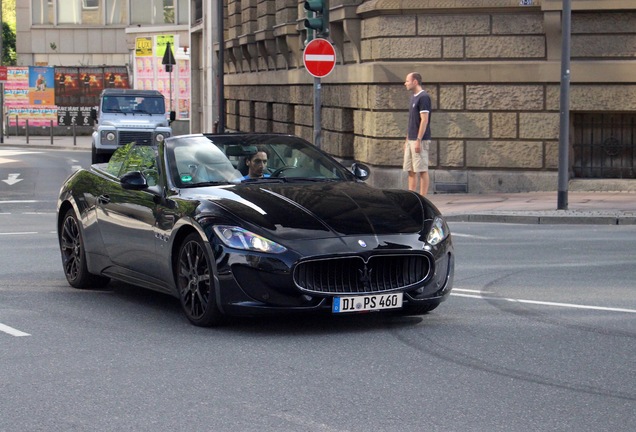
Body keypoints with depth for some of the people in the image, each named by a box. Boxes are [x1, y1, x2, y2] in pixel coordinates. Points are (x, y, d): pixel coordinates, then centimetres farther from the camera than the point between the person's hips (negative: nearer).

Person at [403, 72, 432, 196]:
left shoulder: (423, 97, -12)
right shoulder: (413, 97, 16)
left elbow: (424, 120, -18)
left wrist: (418, 140, -21)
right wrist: (407, 140, 19)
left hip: (420, 140, -9)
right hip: (411, 140, 9)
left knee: (422, 170, -5)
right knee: (411, 171, 9)